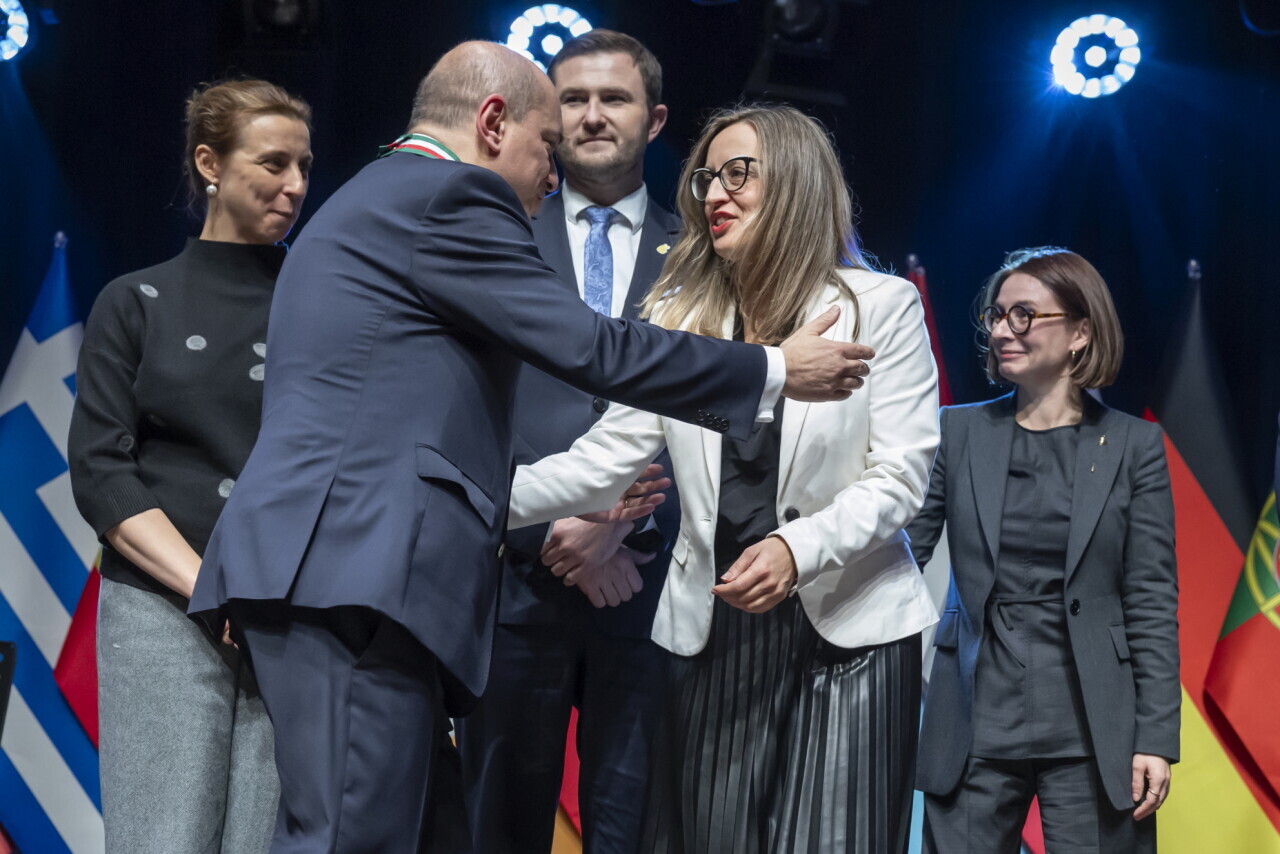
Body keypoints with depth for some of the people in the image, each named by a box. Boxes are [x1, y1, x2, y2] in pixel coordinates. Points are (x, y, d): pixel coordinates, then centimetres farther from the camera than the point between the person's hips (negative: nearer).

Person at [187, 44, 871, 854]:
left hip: (315, 572, 10)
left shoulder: (371, 202, 28)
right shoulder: (450, 195, -4)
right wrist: (776, 370, 4)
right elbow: (592, 349, -7)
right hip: (355, 580, -10)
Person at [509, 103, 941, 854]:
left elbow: (900, 477, -7)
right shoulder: (679, 317, 8)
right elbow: (604, 460, 1)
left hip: (847, 626, -3)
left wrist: (798, 548, -23)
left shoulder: (881, 306, -1)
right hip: (714, 629, 3)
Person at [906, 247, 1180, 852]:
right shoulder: (960, 432, 7)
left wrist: (1156, 736, -5)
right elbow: (903, 547, 3)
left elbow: (1153, 602, 0)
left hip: (1090, 728, -1)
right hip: (977, 723, 2)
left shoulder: (1132, 445, 2)